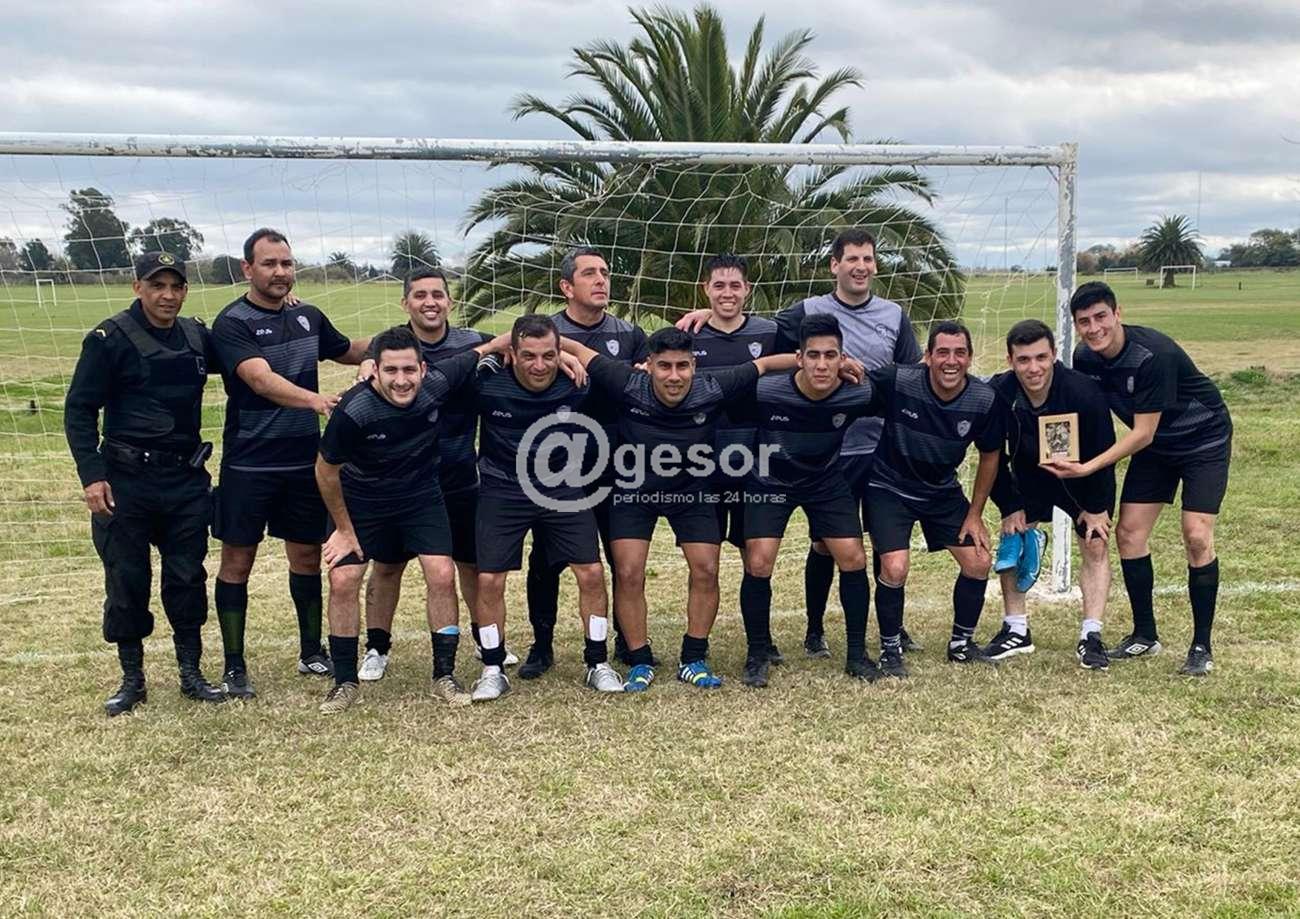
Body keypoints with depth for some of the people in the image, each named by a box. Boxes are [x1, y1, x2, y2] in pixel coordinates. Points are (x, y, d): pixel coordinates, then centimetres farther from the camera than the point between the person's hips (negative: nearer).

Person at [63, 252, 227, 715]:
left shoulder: (198, 337, 6)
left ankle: (192, 674, 20)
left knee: (188, 577, 8)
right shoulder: (110, 338, -8)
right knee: (126, 581, 4)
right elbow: (79, 410, -6)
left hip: (186, 480, 4)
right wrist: (91, 476, -14)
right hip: (126, 482, -4)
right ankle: (132, 680, 18)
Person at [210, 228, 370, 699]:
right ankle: (234, 666, 14)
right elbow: (262, 380, -26)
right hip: (248, 464, -5)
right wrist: (315, 400, -42)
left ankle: (312, 652, 28)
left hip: (305, 461, 5)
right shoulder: (233, 323, -10)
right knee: (237, 561, 4)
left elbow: (350, 351, 27)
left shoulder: (308, 317, 9)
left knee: (307, 557, 13)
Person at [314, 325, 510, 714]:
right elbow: (326, 469, -13)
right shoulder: (353, 410, -30)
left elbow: (486, 349, -6)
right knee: (342, 580, -8)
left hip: (422, 496, 2)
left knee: (442, 575, -10)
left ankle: (444, 676, 6)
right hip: (361, 501, -1)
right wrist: (344, 529, -5)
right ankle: (345, 682, 10)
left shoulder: (438, 382, -24)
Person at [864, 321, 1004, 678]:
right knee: (895, 568, -18)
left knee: (978, 562, 1)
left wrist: (975, 514, 2)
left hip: (943, 491, 4)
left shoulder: (986, 400, -16)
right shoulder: (898, 381, -25)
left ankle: (961, 643, 26)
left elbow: (989, 456, 0)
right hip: (889, 487, -4)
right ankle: (890, 650, 6)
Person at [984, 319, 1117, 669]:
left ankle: (1091, 637, 0)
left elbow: (1102, 453, -20)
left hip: (1082, 479, -2)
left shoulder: (1084, 393, -35)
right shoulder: (997, 394, -29)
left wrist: (1097, 506, -14)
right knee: (1012, 538, -2)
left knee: (1096, 545, -7)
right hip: (1028, 477, 2)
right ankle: (1016, 630, 9)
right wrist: (1010, 507, -12)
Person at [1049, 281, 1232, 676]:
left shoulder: (1154, 355, -33)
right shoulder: (1085, 358, -12)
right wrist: (1071, 459, -13)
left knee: (1196, 536, -15)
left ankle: (1202, 646, -2)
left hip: (1203, 439, -6)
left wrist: (1088, 467, -32)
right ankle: (1145, 635, 16)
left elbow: (1142, 434, -29)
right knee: (1128, 532, 1)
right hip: (1155, 445, 7)